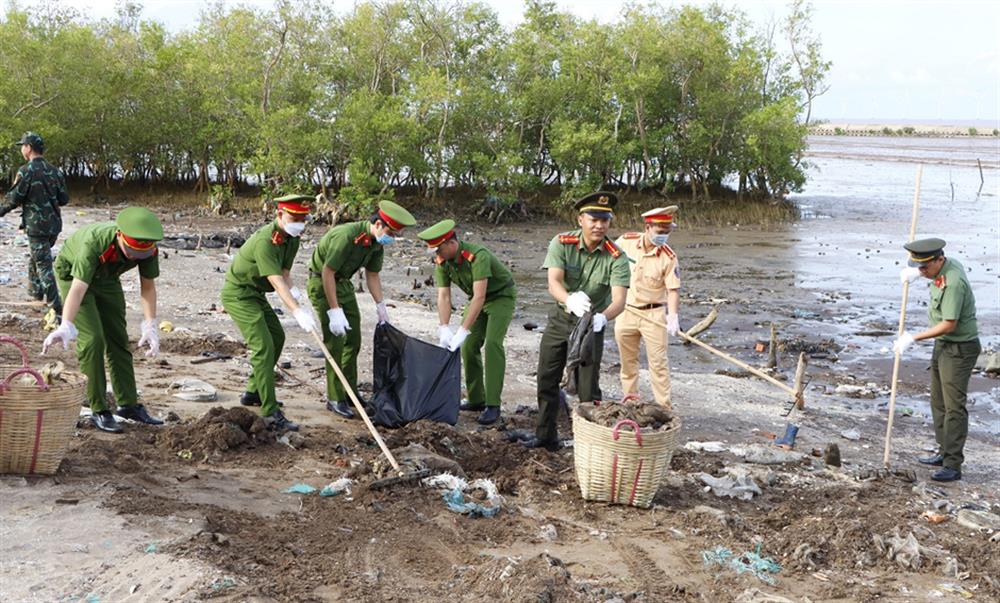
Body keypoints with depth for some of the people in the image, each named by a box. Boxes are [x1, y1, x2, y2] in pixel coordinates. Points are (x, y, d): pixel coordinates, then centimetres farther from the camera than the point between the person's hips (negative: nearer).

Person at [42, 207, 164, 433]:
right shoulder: (95, 243, -42)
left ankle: (128, 404, 13)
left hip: (106, 278, 5)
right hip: (72, 273, -5)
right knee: (92, 340, -15)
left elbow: (147, 287, -16)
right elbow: (78, 288, -48)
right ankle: (99, 410, -8)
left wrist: (150, 327, -25)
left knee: (118, 339, 4)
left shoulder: (148, 248, -26)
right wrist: (65, 328, -59)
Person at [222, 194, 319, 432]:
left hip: (255, 294, 10)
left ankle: (254, 392, 34)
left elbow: (284, 273, -1)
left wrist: (294, 291, -22)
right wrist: (297, 311, -46)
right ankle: (270, 413, -21)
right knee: (263, 346, -19)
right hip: (238, 294, -10)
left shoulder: (292, 239, 0)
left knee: (277, 337, 20)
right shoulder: (264, 241, -29)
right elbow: (276, 282, -37)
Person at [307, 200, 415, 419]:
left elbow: (372, 275, 8)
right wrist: (334, 311, -28)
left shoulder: (377, 242, -5)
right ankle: (335, 399, -4)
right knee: (335, 341, -11)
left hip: (344, 284, 9)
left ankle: (349, 393, 20)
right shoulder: (346, 236, -32)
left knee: (353, 339, 10)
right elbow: (327, 272, -29)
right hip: (321, 284, -9)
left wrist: (380, 305, 5)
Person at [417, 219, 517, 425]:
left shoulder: (478, 256, -35)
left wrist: (463, 331, -42)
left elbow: (479, 297, -40)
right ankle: (476, 399, 12)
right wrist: (444, 329, -31)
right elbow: (443, 296, -16)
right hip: (477, 299, 7)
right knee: (468, 346, 0)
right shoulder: (441, 262, -13)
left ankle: (492, 405, -20)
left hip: (501, 296, -7)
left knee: (492, 344, -20)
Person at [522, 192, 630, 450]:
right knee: (547, 380, 12)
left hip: (591, 324, -2)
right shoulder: (562, 243, -17)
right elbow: (554, 282, -30)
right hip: (560, 318, 3)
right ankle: (545, 436, 29)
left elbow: (619, 299, -32)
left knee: (588, 387, -5)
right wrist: (570, 300, -53)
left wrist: (603, 317, -55)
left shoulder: (616, 258, -21)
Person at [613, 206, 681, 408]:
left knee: (658, 362, -2)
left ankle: (664, 407, 4)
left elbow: (673, 290, -14)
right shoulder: (625, 242, -8)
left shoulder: (668, 257, -14)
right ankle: (630, 398, 30)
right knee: (628, 360, 15)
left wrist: (673, 316, -28)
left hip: (653, 314, -3)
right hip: (626, 310, 3)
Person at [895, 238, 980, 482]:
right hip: (943, 344, 10)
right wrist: (916, 273, 11)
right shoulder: (946, 265, 2)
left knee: (954, 406, -8)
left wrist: (913, 338, -19)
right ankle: (945, 452, 26)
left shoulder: (953, 282, -27)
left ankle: (953, 465, -6)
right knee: (938, 401, 16)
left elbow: (949, 324, -26)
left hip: (959, 349, -10)